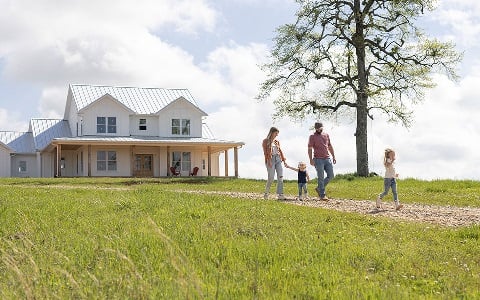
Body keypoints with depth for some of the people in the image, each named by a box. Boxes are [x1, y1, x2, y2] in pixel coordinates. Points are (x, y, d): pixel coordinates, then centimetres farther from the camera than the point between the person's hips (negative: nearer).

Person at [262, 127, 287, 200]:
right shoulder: (266, 141, 2)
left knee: (280, 177, -6)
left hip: (278, 159, 5)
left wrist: (284, 160, 8)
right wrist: (268, 161, -15)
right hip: (270, 160, -5)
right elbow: (265, 152, -4)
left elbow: (280, 151, 17)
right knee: (271, 178, -9)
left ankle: (280, 195, -6)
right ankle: (266, 193, 11)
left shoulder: (277, 142, 17)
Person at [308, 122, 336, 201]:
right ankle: (322, 195, 2)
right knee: (321, 178, -3)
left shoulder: (326, 135, 13)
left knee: (330, 176, 3)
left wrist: (333, 156, 15)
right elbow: (310, 149, -6)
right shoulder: (312, 137, -2)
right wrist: (311, 159, -15)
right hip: (318, 159, -5)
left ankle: (319, 188, 20)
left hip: (327, 159, 5)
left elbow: (330, 146, 20)